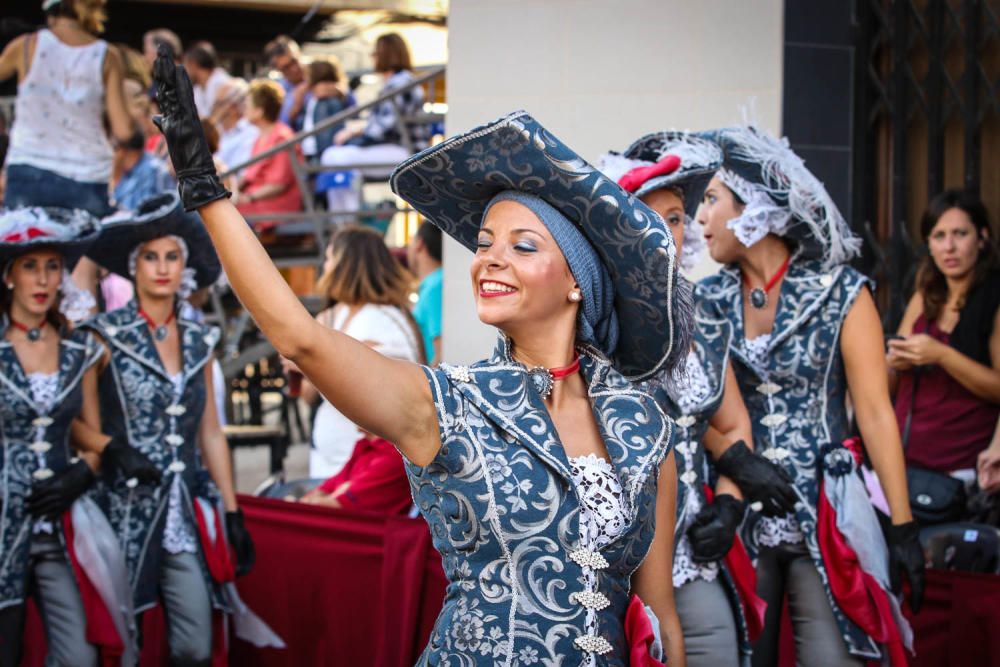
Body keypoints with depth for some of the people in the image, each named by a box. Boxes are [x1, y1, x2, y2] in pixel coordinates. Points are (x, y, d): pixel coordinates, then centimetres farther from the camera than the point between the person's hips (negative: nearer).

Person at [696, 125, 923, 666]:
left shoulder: (840, 293, -3)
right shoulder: (709, 299, 6)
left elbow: (875, 412, -5)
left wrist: (903, 529, -9)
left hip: (824, 517, -3)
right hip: (742, 517, 3)